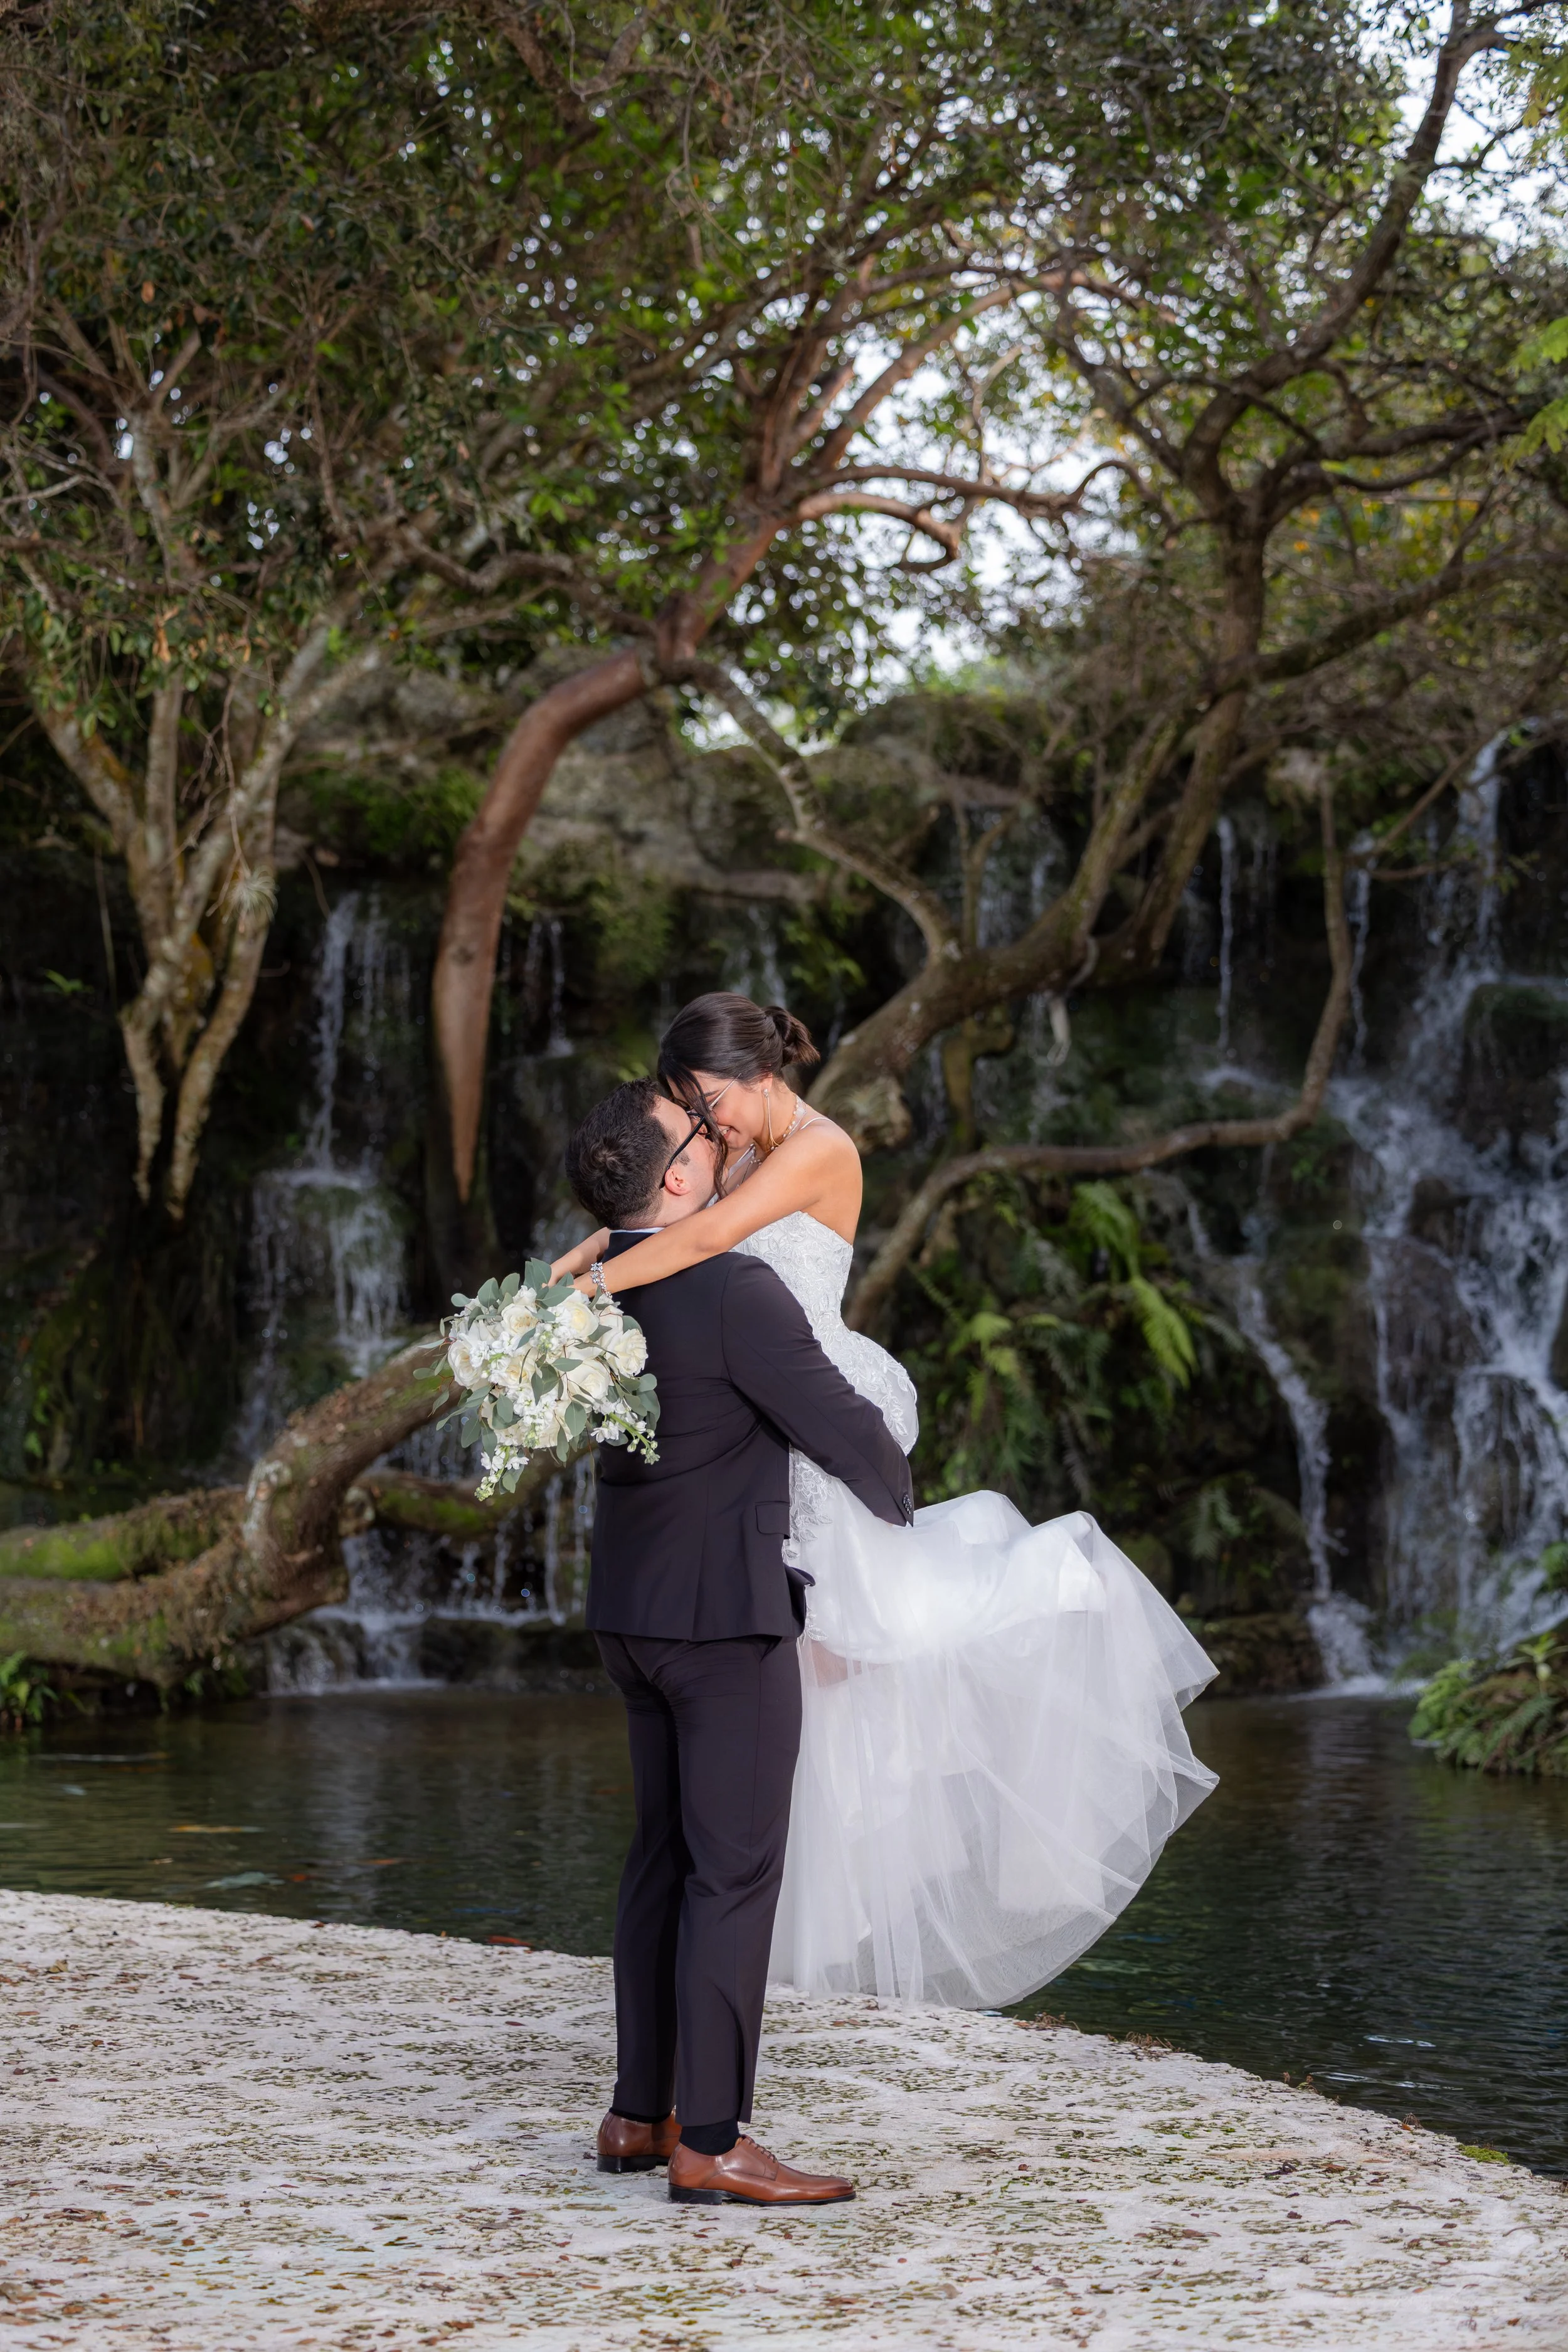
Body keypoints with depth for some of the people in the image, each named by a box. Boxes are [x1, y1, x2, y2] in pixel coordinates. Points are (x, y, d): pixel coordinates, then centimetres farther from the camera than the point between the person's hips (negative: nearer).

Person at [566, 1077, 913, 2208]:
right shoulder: (734, 1292, -20)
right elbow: (846, 1432, -14)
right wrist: (899, 1507, 7)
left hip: (633, 1608, 9)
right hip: (725, 1612, -9)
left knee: (666, 1859, 15)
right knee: (735, 1870, -5)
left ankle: (640, 2114, 20)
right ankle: (710, 2141, -4)